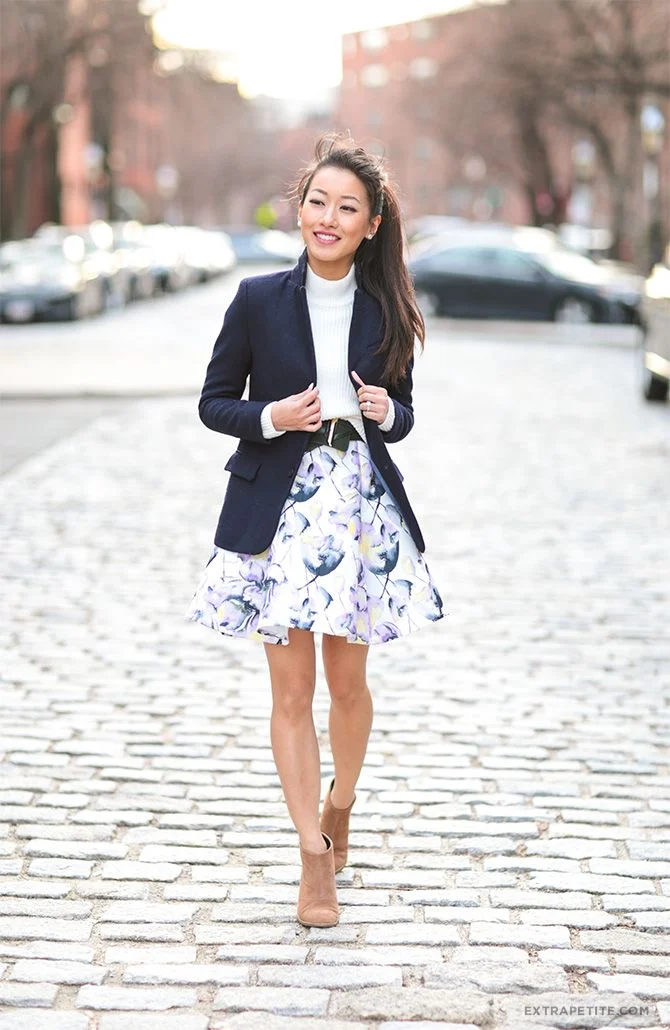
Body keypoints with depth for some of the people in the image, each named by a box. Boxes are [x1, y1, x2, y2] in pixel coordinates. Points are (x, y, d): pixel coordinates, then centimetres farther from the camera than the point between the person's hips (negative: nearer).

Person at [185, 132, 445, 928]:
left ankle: (337, 808, 37)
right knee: (291, 689, -1)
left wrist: (384, 411, -10)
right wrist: (272, 418, -15)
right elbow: (214, 402, 3)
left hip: (360, 509, 2)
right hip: (280, 510, -2)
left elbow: (400, 413, 12)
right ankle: (315, 858, 6)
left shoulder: (386, 311, 3)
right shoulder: (258, 300, -3)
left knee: (347, 680, 11)